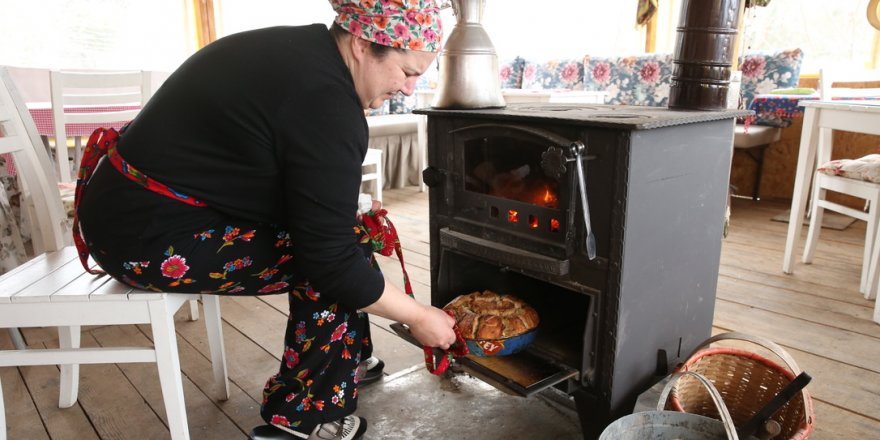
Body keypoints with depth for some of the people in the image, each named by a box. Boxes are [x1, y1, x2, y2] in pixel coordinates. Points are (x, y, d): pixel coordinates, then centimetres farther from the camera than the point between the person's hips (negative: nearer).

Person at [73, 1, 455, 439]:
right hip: (148, 236, -9)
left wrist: (346, 220, 5)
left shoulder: (301, 51, 6)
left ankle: (341, 360, 22)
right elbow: (331, 257, -22)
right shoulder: (325, 100, -23)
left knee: (336, 232, 7)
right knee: (331, 270, -11)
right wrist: (417, 316, -12)